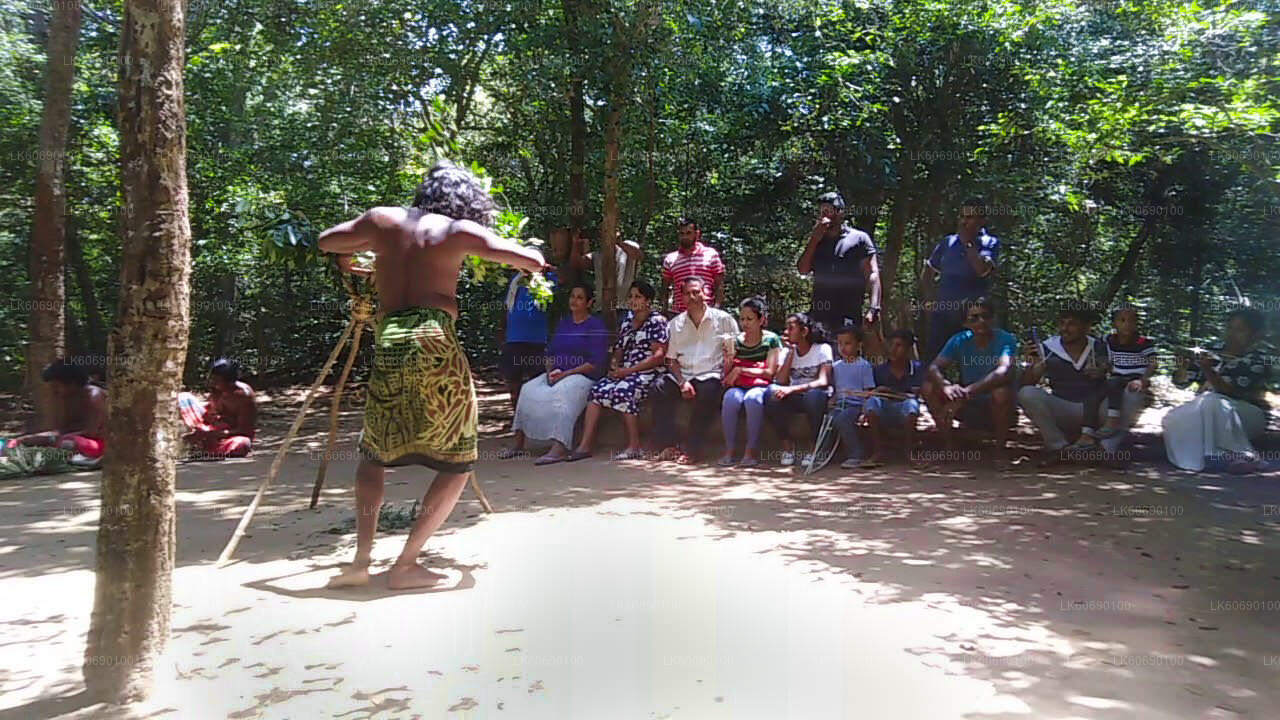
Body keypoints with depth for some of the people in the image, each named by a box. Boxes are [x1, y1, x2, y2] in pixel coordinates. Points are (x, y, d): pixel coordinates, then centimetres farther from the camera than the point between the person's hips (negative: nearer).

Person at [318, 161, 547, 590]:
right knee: (457, 463, 10)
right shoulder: (460, 231, 6)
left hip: (387, 346, 4)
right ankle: (406, 565, 6)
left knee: (375, 454, 23)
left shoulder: (382, 220, 15)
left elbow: (326, 242, 30)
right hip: (434, 345, -4)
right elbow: (534, 262, 2)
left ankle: (361, 560, 11)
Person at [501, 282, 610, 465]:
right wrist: (550, 371, -3)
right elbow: (550, 352, 19)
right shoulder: (563, 323, 19)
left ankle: (559, 447, -44)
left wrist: (566, 373, -16)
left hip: (582, 375, -7)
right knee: (528, 390, -16)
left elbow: (596, 363, -11)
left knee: (560, 393, -35)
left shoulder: (596, 325, -3)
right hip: (556, 374, 7)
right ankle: (519, 442, -14)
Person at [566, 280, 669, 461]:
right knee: (597, 389, -17)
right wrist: (615, 366, -5)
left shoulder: (657, 321, 0)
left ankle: (634, 447, -24)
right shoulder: (625, 324, 21)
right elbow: (618, 353, 21)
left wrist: (628, 371, -14)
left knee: (623, 391, -32)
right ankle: (585, 445, -23)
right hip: (625, 373, 6)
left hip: (649, 373, -6)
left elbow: (659, 356, -11)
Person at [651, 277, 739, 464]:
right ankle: (669, 445, -19)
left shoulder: (723, 319, 4)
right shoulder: (675, 324, 13)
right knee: (660, 388, -25)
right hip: (683, 375, 3)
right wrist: (682, 382, -8)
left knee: (709, 391, -36)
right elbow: (672, 359, 10)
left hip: (711, 375, -3)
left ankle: (692, 448, -25)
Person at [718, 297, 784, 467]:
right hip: (738, 386, 3)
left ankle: (752, 450, -26)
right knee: (730, 398, -32)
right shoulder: (736, 341, 11)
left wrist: (740, 370, -10)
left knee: (752, 398, -37)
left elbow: (769, 372, -5)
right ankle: (729, 449, -23)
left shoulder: (771, 339, 2)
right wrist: (728, 361, -10)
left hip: (761, 386, -2)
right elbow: (727, 376, 11)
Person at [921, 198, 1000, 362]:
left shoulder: (990, 243, 2)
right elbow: (926, 276, 20)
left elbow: (984, 270, -19)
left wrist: (968, 243, -10)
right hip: (942, 314, 2)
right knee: (932, 360, 1)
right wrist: (931, 300, 8)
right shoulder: (947, 242, 10)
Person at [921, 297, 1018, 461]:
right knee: (929, 388, -15)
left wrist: (968, 391, -46)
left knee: (1002, 391, -36)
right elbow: (933, 368, -15)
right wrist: (946, 386, -39)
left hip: (997, 411, -3)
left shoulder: (1006, 340, -15)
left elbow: (1004, 371, -34)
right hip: (969, 409, 4)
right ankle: (949, 446, -5)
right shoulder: (960, 340, -4)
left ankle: (1000, 449, -14)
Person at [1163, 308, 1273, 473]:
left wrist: (1208, 371, -32)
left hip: (1249, 415, -4)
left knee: (1210, 402, -34)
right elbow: (1181, 381, 5)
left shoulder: (1262, 356, -7)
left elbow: (1232, 393, -20)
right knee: (1174, 421, -23)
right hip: (1206, 412, 4)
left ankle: (1245, 456, -22)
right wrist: (1182, 367, -16)